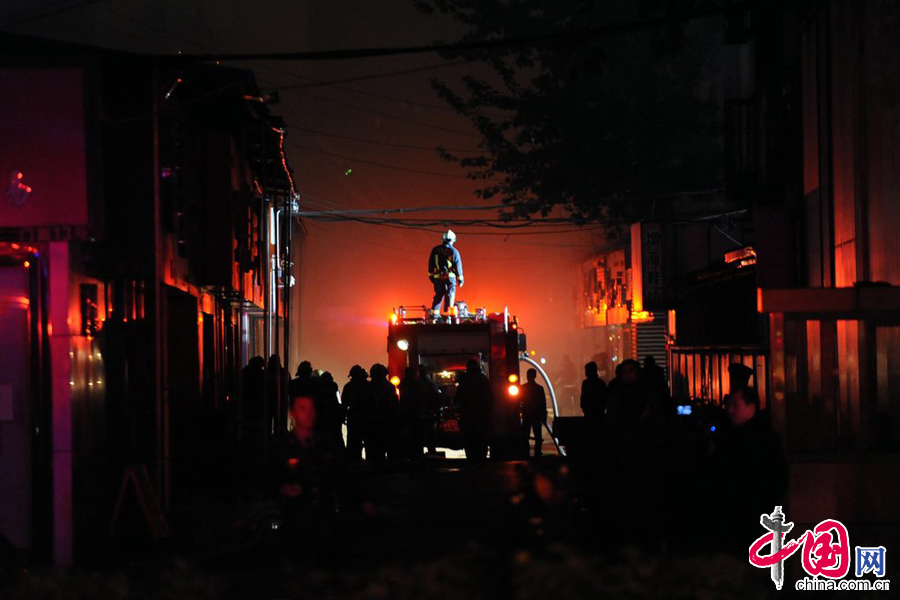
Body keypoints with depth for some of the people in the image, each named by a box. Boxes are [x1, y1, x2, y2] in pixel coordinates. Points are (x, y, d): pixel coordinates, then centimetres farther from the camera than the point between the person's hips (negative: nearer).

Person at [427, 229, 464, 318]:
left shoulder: (435, 250, 4)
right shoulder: (454, 251, -6)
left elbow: (431, 263, 9)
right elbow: (458, 266, -4)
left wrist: (431, 275, 18)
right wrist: (460, 279, 3)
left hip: (438, 277, 3)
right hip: (450, 277, -3)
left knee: (438, 295, 12)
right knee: (449, 296, 2)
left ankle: (434, 313, 7)